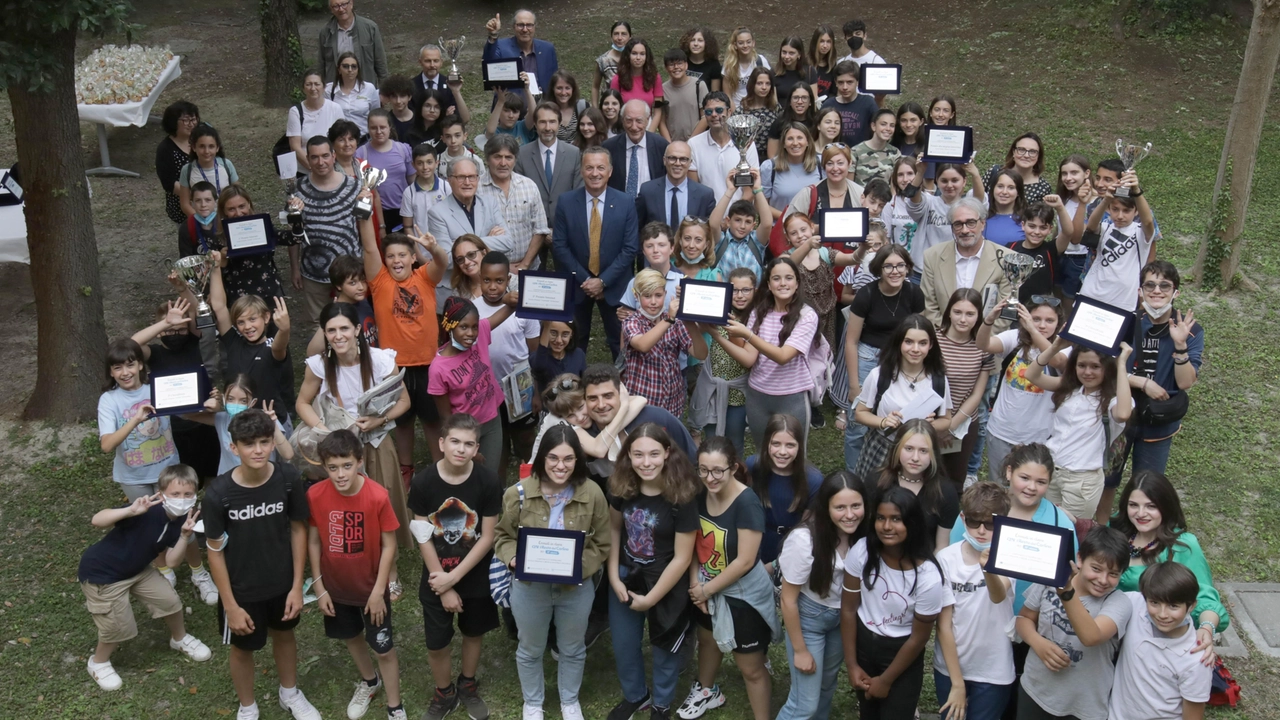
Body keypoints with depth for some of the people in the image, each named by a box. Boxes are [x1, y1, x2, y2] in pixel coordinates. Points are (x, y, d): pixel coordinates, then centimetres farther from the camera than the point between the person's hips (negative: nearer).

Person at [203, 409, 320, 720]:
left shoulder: (289, 479, -20)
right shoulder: (218, 493, -26)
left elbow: (298, 530, -7)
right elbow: (215, 552, -14)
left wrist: (297, 585, -5)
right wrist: (230, 606, -10)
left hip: (282, 583, 2)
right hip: (242, 589, -2)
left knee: (284, 635, 26)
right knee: (243, 648, 21)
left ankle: (290, 694, 53)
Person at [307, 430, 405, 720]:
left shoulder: (378, 496, -25)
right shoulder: (315, 495, -18)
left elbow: (388, 545, -16)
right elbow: (313, 541, -5)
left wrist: (378, 591, -13)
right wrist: (319, 587, -2)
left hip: (371, 587, -3)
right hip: (336, 586, 3)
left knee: (383, 649, 8)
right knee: (351, 637, 25)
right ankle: (369, 681, 53)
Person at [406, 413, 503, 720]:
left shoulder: (489, 482, -19)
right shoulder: (423, 482, -17)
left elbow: (487, 537, -14)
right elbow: (423, 538, -11)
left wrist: (454, 577, -17)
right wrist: (443, 587, -11)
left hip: (476, 576, 0)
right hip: (436, 578, 0)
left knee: (474, 633, 19)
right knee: (436, 643, 9)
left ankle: (468, 685, 45)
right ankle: (444, 693, 36)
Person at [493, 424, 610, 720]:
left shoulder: (592, 494, -16)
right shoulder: (519, 493, -17)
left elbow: (602, 545, -7)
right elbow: (503, 536, -3)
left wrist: (579, 567, -23)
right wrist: (513, 558, -23)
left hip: (577, 586, 1)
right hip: (529, 585, 0)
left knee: (572, 649, 24)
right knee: (530, 649, 22)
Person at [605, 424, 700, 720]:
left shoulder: (681, 496, -28)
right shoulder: (622, 487, -15)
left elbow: (682, 558, -21)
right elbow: (614, 528, 2)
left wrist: (650, 599, -14)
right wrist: (614, 577, -5)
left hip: (666, 585, -4)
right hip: (627, 577, 4)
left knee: (664, 648, 19)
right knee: (623, 645, 20)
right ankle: (635, 696, 49)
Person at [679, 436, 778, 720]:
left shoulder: (747, 503, -29)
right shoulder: (699, 494, -11)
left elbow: (745, 561, -26)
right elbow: (693, 541, 1)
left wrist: (707, 590, -17)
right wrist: (695, 584, -11)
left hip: (743, 595, -7)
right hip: (707, 589, 7)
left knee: (750, 667, 7)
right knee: (707, 641, 30)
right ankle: (707, 692, 56)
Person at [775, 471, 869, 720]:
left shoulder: (862, 534, -17)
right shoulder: (804, 540, -32)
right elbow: (788, 600, -20)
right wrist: (800, 650, -12)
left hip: (842, 617, 5)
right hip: (808, 618, -5)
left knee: (827, 685, 26)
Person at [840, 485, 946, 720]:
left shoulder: (928, 577, -26)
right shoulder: (862, 551, -20)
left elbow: (918, 638, -14)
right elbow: (848, 609, -6)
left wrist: (886, 680, -5)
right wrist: (851, 665, -2)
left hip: (902, 652, -3)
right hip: (863, 642, 3)